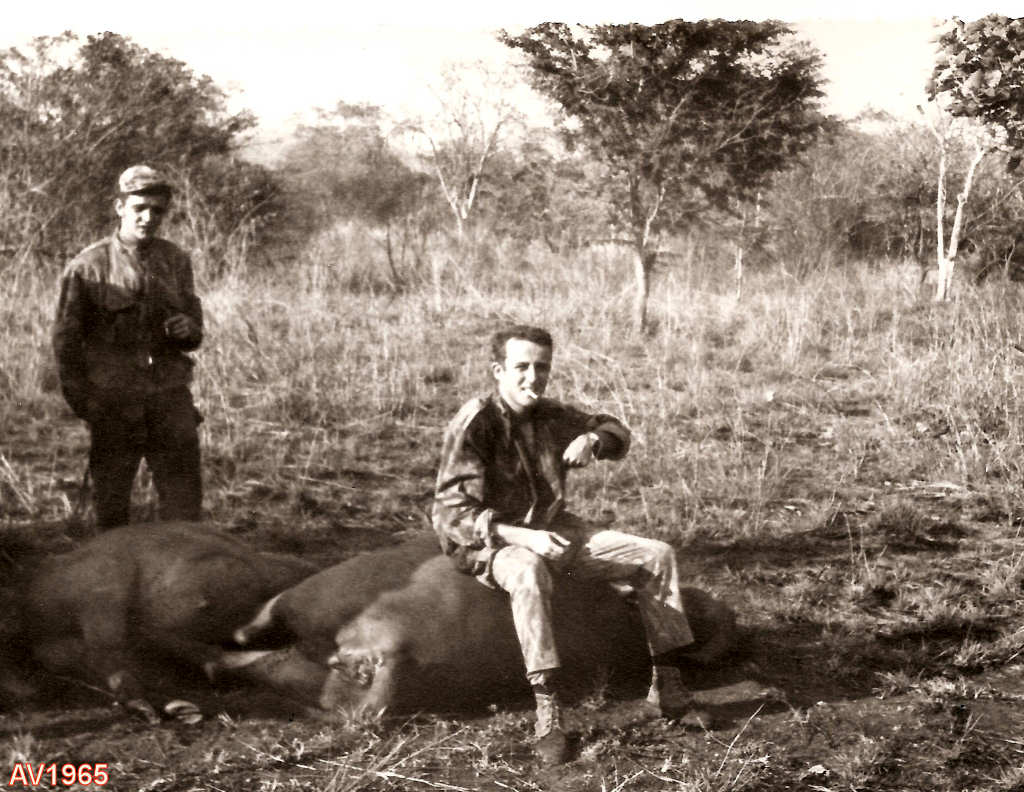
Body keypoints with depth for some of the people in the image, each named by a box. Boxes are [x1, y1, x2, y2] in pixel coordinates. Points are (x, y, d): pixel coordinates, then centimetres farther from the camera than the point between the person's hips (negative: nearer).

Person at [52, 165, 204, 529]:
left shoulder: (176, 260, 9)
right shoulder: (87, 266, -2)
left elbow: (195, 329, 17)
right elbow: (66, 339, 1)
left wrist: (188, 329, -8)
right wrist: (82, 400, -5)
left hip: (170, 397, 3)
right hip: (114, 402, -2)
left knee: (184, 499, 0)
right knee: (111, 503, 6)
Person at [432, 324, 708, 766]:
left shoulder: (551, 416, 2)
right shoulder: (474, 423, -17)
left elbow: (616, 432, 17)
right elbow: (451, 512, -23)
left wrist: (592, 438, -9)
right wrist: (521, 536, -34)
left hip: (552, 531, 7)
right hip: (490, 543, -7)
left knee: (656, 555, -2)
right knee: (528, 572, -43)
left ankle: (666, 685, 3)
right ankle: (547, 714, -39)